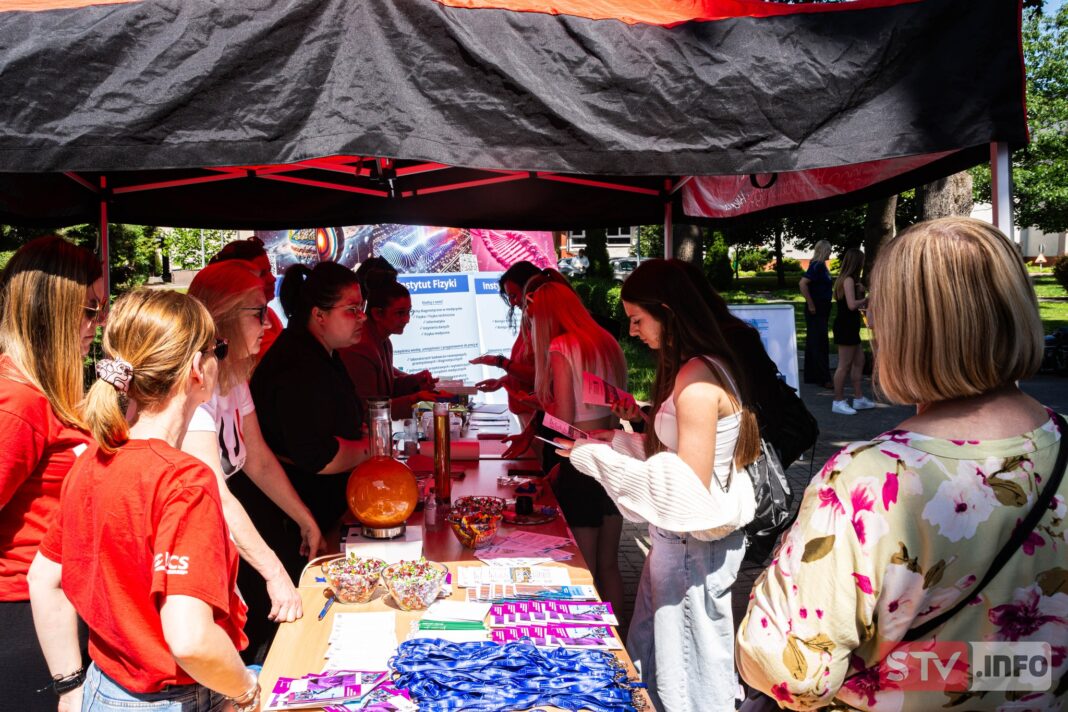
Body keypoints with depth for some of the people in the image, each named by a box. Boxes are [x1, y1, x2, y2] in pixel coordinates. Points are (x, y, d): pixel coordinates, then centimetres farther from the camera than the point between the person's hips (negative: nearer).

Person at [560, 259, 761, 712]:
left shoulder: (697, 383, -23)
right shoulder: (695, 369, 7)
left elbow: (689, 490, -25)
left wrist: (599, 457, -21)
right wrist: (613, 442, 5)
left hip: (695, 546, -9)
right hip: (677, 538, 9)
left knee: (689, 670, 9)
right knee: (657, 657, 19)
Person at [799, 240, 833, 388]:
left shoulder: (821, 266, 13)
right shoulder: (816, 266, -16)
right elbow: (802, 284, -27)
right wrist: (811, 305, -23)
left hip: (822, 310, 10)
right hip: (816, 310, -10)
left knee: (813, 343, 13)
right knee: (820, 344, -7)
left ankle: (811, 376, 19)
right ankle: (824, 379, -4)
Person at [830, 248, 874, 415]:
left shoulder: (844, 279, 15)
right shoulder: (849, 280, -16)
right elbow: (852, 305, -24)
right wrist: (865, 300, -8)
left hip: (849, 325, 11)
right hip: (846, 326, -11)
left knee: (859, 361, 15)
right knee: (845, 365, -5)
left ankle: (858, 398, 22)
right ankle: (838, 402, 1)